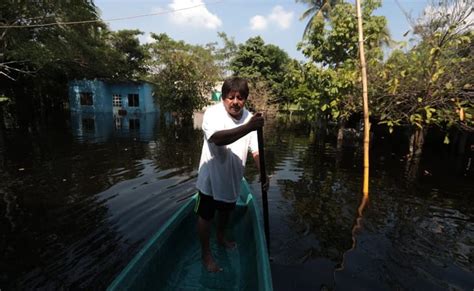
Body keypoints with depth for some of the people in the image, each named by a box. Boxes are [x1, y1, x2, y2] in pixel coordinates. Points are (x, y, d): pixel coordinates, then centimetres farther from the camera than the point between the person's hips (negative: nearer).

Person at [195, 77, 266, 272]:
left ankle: (221, 237, 55)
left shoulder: (249, 117, -8)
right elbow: (217, 139, -43)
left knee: (226, 211, 27)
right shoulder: (212, 113, -23)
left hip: (232, 177, 5)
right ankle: (206, 253, 35)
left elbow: (256, 150, -8)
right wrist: (248, 128, -53)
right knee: (206, 215, 12)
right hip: (211, 176, -5)